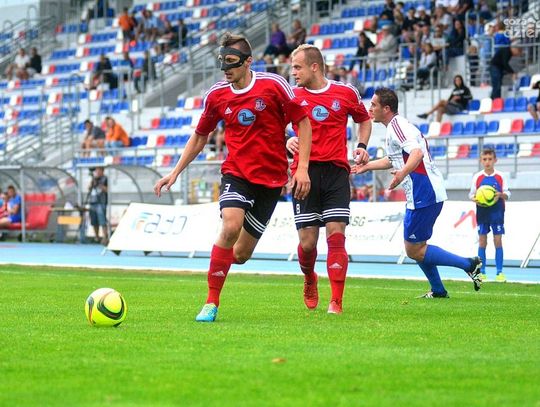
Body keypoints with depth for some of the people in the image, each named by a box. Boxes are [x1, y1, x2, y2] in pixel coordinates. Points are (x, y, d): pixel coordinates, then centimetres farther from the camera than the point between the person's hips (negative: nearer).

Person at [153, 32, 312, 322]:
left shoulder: (273, 85, -7)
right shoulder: (216, 95, 1)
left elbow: (303, 122, 1)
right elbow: (199, 137, 15)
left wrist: (302, 167, -7)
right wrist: (175, 173, 12)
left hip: (271, 177, -1)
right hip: (236, 172, 1)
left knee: (240, 254, -1)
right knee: (231, 226, -28)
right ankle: (211, 302, -18)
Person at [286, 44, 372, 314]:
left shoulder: (346, 93, 6)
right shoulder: (292, 95, 6)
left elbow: (364, 119, 24)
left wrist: (362, 146, 7)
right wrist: (287, 142, -8)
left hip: (336, 171, 0)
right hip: (305, 171, 0)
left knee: (336, 234, -11)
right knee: (307, 242, -3)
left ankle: (336, 302, -9)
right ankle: (310, 281, 30)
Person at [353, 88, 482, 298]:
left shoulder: (396, 125, -13)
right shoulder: (399, 125, 19)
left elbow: (417, 152, -30)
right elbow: (393, 160, 36)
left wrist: (403, 173, -46)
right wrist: (367, 166, 40)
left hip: (423, 195, -10)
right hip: (429, 194, 10)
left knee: (414, 250, -6)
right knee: (416, 246, 19)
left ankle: (468, 264, -7)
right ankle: (438, 289, 23)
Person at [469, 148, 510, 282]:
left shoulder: (500, 177, 0)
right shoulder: (477, 177, 2)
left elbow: (507, 195, 1)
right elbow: (472, 194, 6)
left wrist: (501, 195, -21)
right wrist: (475, 199, -16)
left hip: (497, 212, -1)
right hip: (482, 213, 1)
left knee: (498, 241, -2)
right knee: (482, 241, 2)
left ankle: (500, 272, 2)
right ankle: (482, 272, 8)